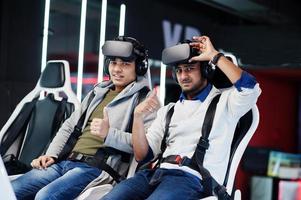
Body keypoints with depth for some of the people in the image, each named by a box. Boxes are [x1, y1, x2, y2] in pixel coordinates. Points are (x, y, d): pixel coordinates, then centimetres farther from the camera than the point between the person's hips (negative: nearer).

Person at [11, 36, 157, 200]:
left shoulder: (144, 99, 0)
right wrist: (50, 154, 11)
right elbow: (69, 126, 26)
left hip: (94, 167, -7)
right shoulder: (98, 92, 24)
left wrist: (109, 134, -24)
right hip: (64, 161, 7)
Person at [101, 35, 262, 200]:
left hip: (192, 178, -4)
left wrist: (214, 56, -2)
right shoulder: (168, 111, 27)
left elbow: (250, 89, -12)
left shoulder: (223, 100, 13)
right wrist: (138, 117, 1)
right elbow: (142, 155, 19)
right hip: (156, 172, 5)